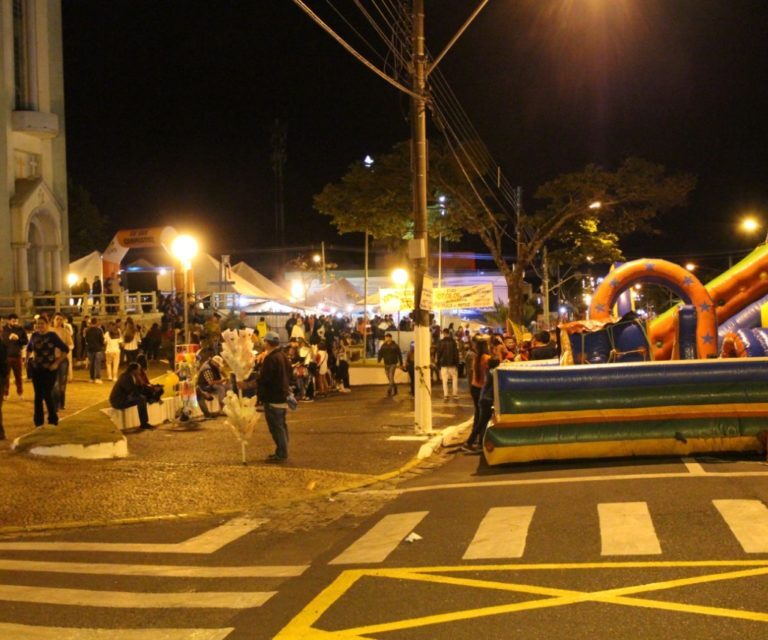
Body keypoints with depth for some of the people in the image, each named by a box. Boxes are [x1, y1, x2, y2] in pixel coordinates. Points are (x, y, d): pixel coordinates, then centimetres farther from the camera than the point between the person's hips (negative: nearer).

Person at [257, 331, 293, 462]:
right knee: (281, 425, 16)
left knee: (276, 427, -5)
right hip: (283, 395, 10)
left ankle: (281, 454, -3)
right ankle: (282, 452, 23)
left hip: (273, 397, -9)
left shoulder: (270, 358, -19)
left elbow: (263, 379, -20)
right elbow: (288, 375, 18)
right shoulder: (283, 356, 11)